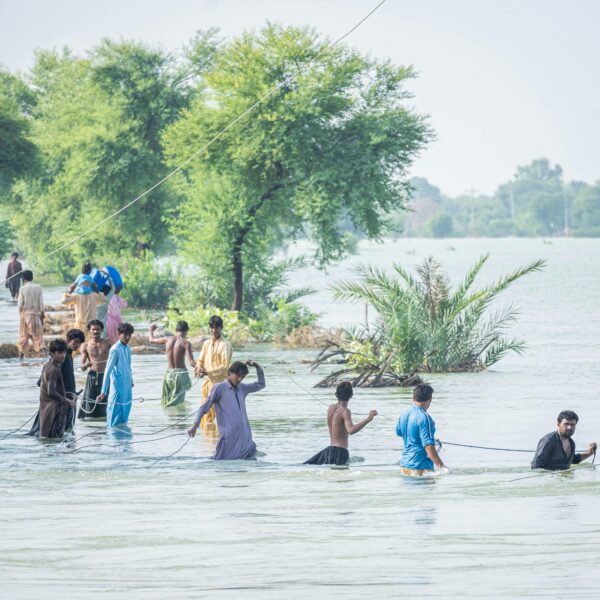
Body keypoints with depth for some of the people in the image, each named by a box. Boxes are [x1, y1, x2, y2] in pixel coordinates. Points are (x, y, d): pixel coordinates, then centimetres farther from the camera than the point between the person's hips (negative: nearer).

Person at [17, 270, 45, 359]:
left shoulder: (22, 289, -8)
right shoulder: (38, 288, -3)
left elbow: (20, 304, -6)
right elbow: (41, 303, -2)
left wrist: (20, 314, 6)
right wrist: (42, 314, 6)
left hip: (25, 313, -1)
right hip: (35, 313, 1)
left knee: (23, 335, 10)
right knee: (37, 333, 4)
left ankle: (21, 352, 13)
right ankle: (42, 347, -16)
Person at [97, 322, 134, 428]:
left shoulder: (128, 349, 7)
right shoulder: (115, 350, -15)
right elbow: (108, 371, -17)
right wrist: (103, 392, -21)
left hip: (127, 386, 8)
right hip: (118, 386, -8)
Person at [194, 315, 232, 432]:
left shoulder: (225, 345, -9)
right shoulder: (206, 343, 12)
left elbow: (225, 367, -15)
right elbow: (200, 360, 16)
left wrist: (207, 372, -24)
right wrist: (199, 368, -8)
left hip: (220, 382, -7)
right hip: (208, 382, 7)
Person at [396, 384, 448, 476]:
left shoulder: (404, 415, 8)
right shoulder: (424, 418, -15)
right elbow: (429, 447, -20)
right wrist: (442, 467, -19)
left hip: (404, 465, 8)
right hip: (420, 467, -8)